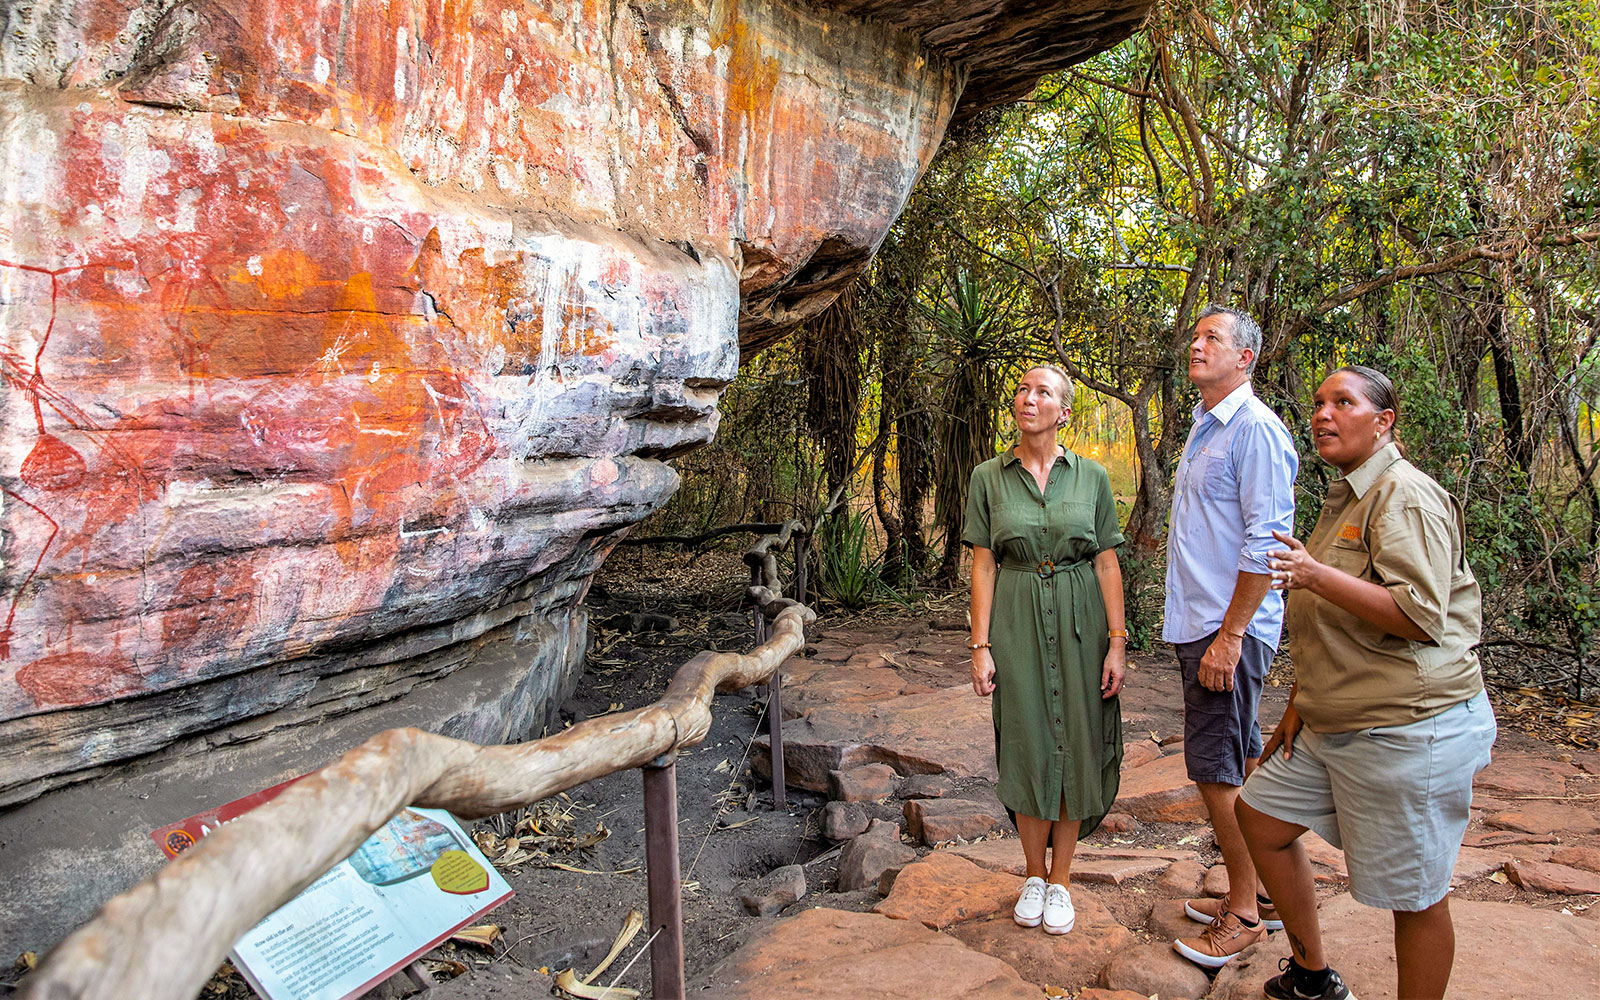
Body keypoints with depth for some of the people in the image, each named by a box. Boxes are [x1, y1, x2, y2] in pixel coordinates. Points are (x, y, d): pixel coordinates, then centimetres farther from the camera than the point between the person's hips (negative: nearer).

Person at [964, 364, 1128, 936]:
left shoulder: (1091, 477, 3)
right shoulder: (989, 478, 2)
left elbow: (1107, 563, 2)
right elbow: (983, 565, 1)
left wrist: (1117, 642, -4)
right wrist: (981, 645, -4)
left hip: (1080, 619, 0)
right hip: (1016, 621, 0)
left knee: (1076, 744, 4)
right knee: (1026, 745, 4)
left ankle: (1061, 878, 20)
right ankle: (1034, 875, 23)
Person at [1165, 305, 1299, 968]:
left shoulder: (1255, 428, -14)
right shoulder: (1205, 428, 16)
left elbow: (1266, 544, -20)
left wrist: (1229, 636, -21)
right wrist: (1207, 630, 18)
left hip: (1230, 628, -10)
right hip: (1201, 622, 10)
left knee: (1217, 768, -3)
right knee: (1241, 760, 16)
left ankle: (1244, 914, 10)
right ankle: (1258, 892, 28)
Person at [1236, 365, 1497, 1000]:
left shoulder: (1405, 496, -14)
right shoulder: (1342, 500, 16)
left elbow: (1421, 615, -25)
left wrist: (1315, 575, -27)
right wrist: (1300, 705, 21)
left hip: (1409, 730, -10)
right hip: (1334, 727, 10)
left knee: (1414, 895, 2)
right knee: (1260, 815, 14)